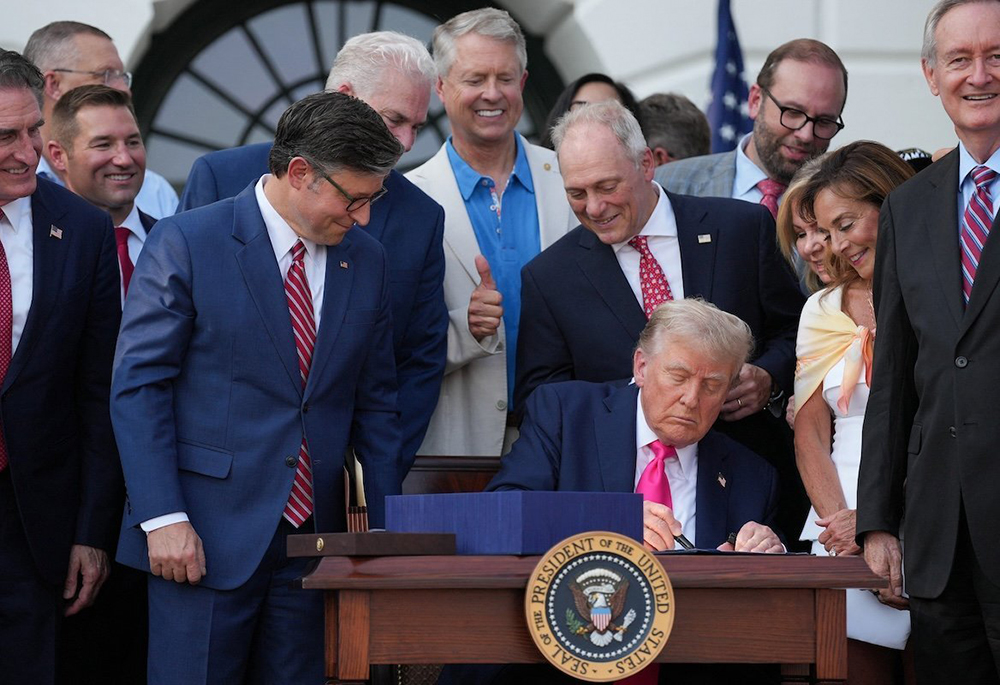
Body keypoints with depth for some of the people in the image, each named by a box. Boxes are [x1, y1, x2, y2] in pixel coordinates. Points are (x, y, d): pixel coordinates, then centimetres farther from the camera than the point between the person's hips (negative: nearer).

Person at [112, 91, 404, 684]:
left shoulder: (367, 262, 10)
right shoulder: (187, 244, -5)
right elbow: (138, 386, -7)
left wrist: (388, 530, 8)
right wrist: (162, 518, -14)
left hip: (314, 540, 4)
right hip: (206, 538, -4)